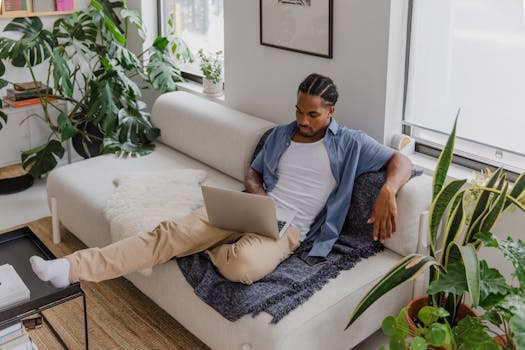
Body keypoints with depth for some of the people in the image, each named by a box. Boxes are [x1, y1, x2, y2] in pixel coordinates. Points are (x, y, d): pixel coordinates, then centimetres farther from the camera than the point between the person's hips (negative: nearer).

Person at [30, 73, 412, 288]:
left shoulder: (350, 143, 1)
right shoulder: (281, 134, 16)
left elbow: (401, 160, -2)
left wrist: (388, 192, -25)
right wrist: (256, 190, -3)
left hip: (289, 227, -4)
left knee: (245, 265, -39)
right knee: (173, 231, -14)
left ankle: (212, 250, 0)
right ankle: (71, 268, -15)